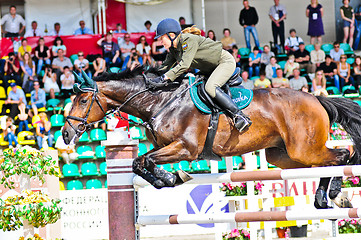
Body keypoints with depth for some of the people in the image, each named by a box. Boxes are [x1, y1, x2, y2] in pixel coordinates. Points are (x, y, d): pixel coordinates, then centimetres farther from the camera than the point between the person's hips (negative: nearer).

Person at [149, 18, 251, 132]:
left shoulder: (189, 40, -26)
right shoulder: (173, 48, 2)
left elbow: (184, 65, -35)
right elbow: (166, 65, 9)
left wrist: (165, 78, -40)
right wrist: (156, 77, -8)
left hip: (225, 61, -10)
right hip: (211, 68, 10)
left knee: (210, 88, -29)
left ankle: (239, 116, -29)